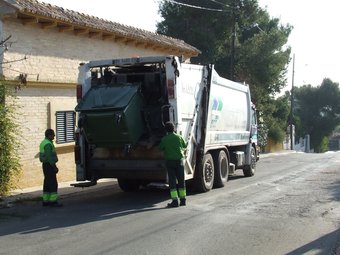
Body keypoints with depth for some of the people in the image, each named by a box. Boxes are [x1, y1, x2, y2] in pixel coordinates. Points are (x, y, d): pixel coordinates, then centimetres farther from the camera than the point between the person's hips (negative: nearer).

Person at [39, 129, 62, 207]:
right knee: (53, 183, -9)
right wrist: (54, 167, -20)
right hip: (49, 165, -11)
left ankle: (45, 201, 15)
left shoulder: (44, 142, 16)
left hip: (45, 165, 11)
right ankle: (53, 201, -10)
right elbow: (49, 157, -23)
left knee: (47, 183, 12)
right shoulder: (48, 144, -17)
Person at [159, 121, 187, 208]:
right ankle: (183, 200, 17)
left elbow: (161, 148, 7)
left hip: (170, 161, -2)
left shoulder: (164, 139, -6)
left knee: (172, 181, 0)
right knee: (181, 180, 11)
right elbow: (184, 146, 15)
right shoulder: (179, 137, -1)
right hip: (179, 160, 2)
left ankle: (175, 201, -5)